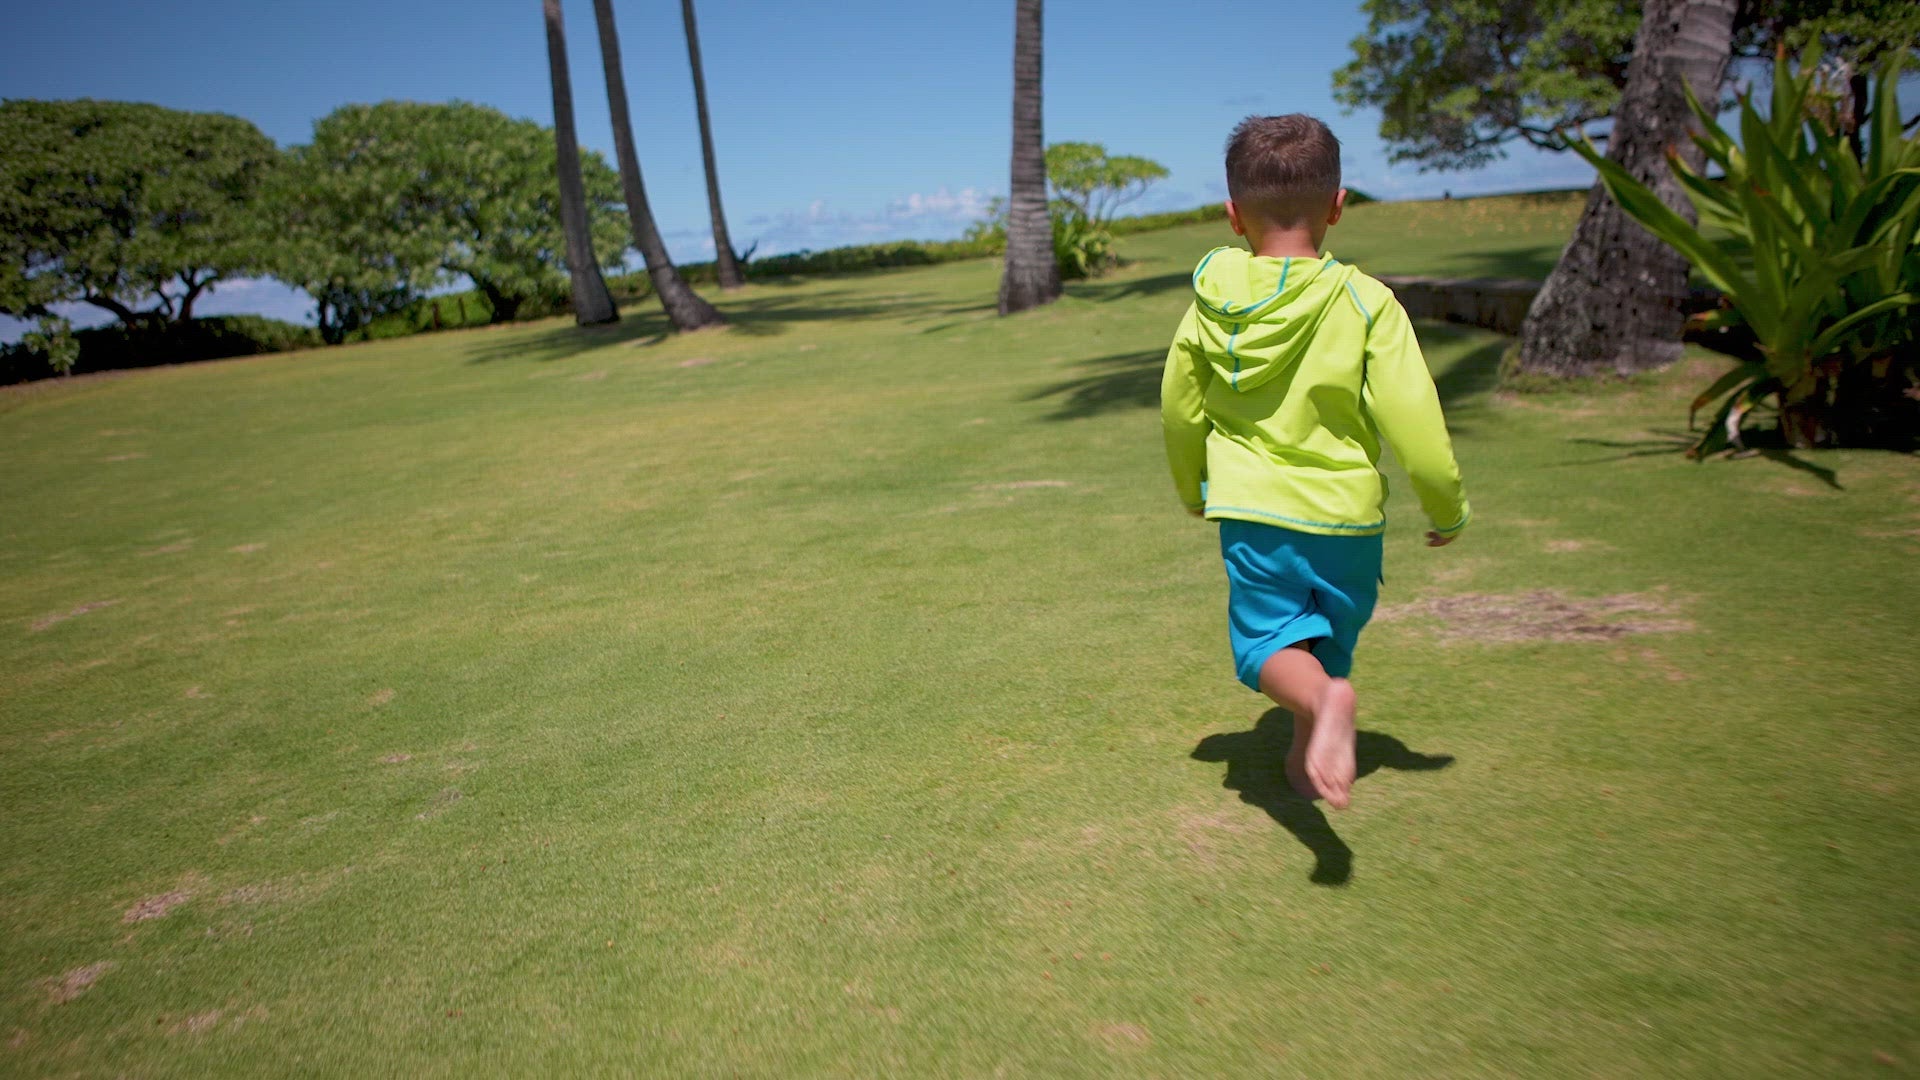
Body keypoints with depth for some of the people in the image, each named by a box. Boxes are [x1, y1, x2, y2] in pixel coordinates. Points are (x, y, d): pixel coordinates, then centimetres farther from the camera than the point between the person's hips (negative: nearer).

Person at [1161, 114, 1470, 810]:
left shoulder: (1212, 307, -4)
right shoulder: (1367, 303, -12)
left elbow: (1179, 414, 6)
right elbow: (1413, 423, -12)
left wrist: (1192, 490, 25)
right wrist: (1447, 510, 5)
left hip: (1252, 512, 0)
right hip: (1346, 516, 0)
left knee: (1267, 642, 5)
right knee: (1329, 641, 20)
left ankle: (1324, 700, -27)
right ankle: (1306, 761, 33)